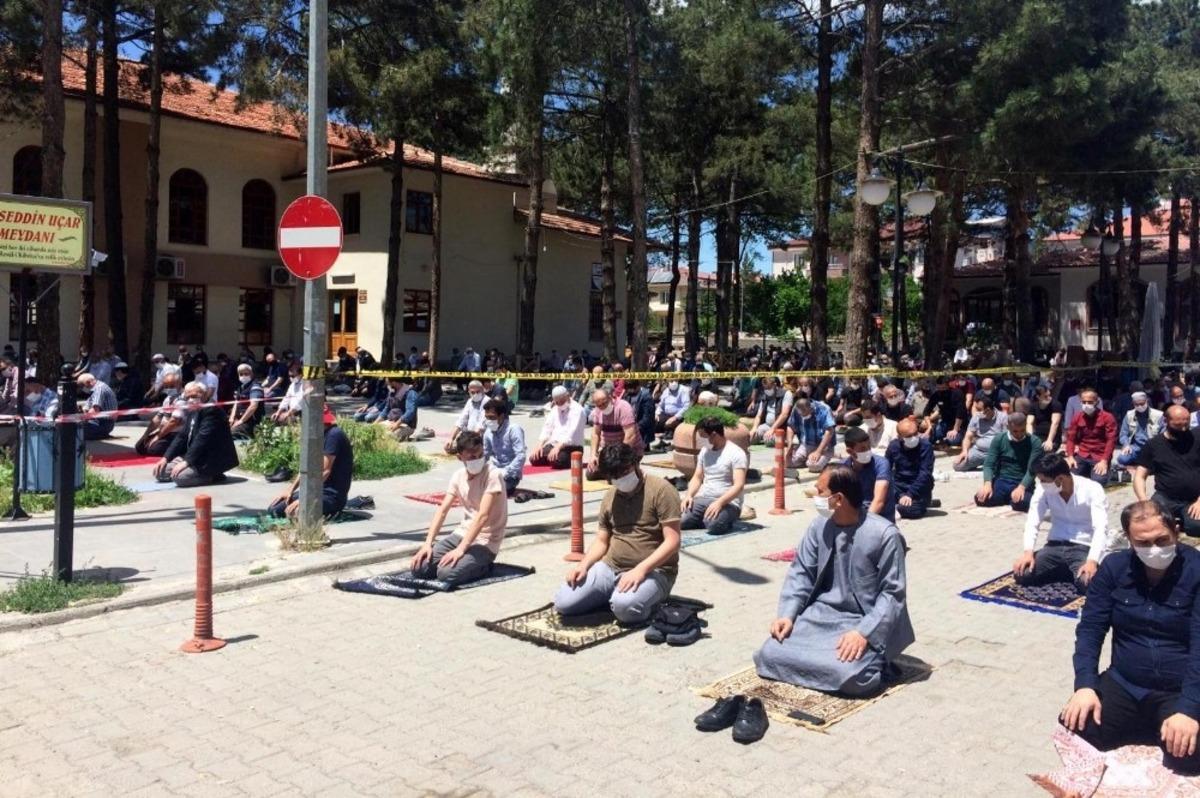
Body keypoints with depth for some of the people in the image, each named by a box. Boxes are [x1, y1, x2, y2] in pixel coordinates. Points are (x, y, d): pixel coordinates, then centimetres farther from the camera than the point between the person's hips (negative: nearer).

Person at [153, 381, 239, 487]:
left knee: (179, 476, -27)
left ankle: (212, 476, -5)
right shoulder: (192, 412, 12)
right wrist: (166, 458, 3)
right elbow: (182, 436, 13)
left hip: (213, 459, -10)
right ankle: (201, 474, 9)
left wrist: (187, 461, -29)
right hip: (194, 456, 10)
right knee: (159, 471, 8)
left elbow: (202, 439, -26)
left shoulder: (211, 410, -18)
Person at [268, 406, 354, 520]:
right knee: (273, 510, 6)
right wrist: (290, 490, 7)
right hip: (317, 489, 10)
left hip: (332, 494, -10)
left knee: (293, 513, -32)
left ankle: (332, 510, -5)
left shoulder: (334, 435, -19)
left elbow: (324, 471, -22)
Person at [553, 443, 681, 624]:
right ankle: (614, 594, 11)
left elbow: (672, 541, -16)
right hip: (611, 568, 6)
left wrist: (641, 569, -26)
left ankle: (645, 596, -3)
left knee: (624, 607, -37)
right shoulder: (610, 496, 12)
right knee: (563, 602, -12)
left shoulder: (661, 490, -10)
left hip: (653, 571, -6)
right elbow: (601, 540, 15)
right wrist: (583, 565, -5)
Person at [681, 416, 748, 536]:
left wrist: (720, 502, -29)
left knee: (714, 526, -36)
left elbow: (739, 485, -16)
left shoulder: (736, 453, -9)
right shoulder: (704, 451, 13)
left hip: (727, 502, -5)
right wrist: (689, 495, -3)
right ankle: (706, 519, 5)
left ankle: (724, 518, -3)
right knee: (679, 521, -21)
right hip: (702, 499, 6)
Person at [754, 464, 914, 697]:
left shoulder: (884, 534, -16)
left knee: (848, 675, -30)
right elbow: (801, 572, 6)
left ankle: (871, 658, 5)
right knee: (770, 655, -14)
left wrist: (864, 633, -25)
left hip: (865, 623, -4)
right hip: (818, 616, 4)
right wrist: (787, 614, -9)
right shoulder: (819, 526, 0)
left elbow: (892, 592, -14)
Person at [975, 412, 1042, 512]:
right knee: (980, 498, -26)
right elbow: (989, 464, -2)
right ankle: (1008, 498, 5)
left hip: (1022, 483, -3)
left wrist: (1021, 487, -31)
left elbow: (1032, 469, -12)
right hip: (1001, 481, 3)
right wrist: (988, 484, -22)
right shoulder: (999, 439, 4)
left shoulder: (1034, 442, -3)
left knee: (1022, 503, -37)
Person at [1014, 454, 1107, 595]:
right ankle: (1065, 571, 6)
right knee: (1021, 575, -19)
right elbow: (1032, 521, -6)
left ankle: (1077, 572, 2)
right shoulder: (1044, 489, -4)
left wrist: (1092, 561, -38)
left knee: (1087, 583, -35)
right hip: (1055, 545, 4)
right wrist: (1028, 551, -23)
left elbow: (1100, 528, -23)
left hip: (1084, 547, -4)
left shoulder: (1092, 489, -15)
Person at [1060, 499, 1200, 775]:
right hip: (1124, 685, 3)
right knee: (1073, 730, -19)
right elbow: (1090, 628, 0)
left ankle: (1167, 731, 6)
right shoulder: (1114, 567, -1)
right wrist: (1085, 685, -15)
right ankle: (1143, 727, 10)